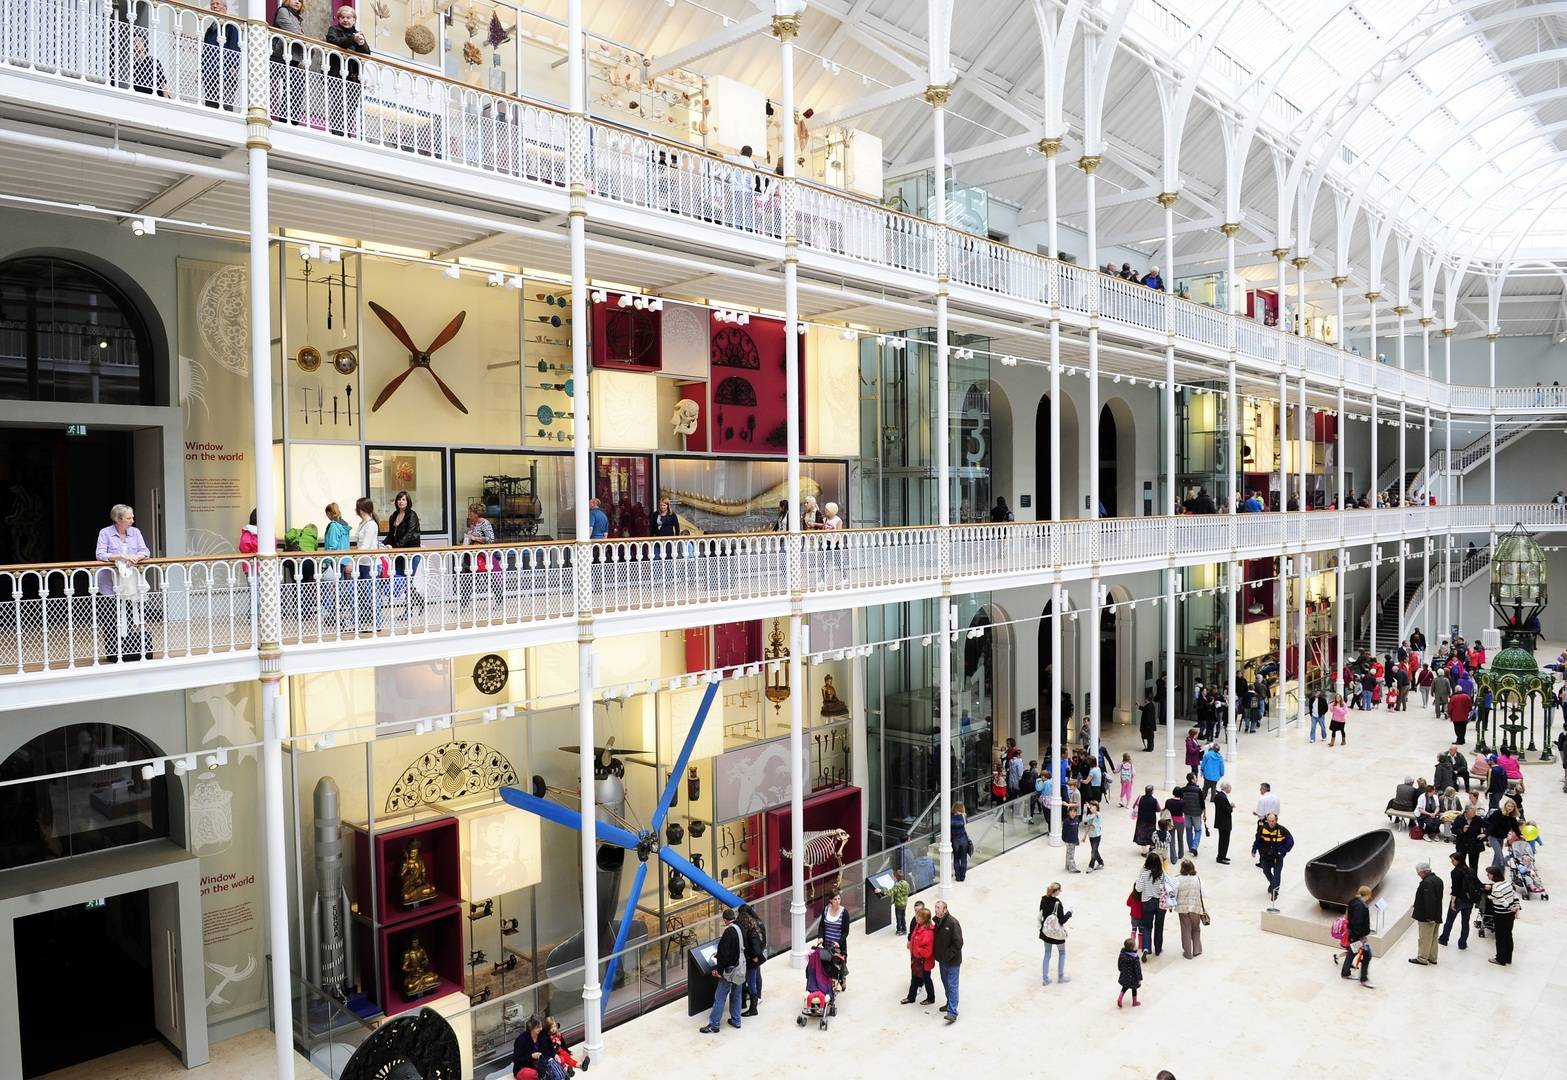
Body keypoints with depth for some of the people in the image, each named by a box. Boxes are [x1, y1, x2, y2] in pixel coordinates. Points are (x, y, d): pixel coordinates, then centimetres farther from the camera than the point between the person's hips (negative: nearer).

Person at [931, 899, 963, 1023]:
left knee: (952, 986, -6)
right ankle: (950, 1003, 38)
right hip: (942, 960, 8)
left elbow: (958, 943, -23)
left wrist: (948, 956, -20)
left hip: (953, 961, -8)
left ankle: (952, 1012, -5)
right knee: (946, 983, 21)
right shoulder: (937, 921, 2)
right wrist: (937, 955, 8)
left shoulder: (953, 923, -22)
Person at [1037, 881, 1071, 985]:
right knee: (1062, 953, 20)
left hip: (1046, 932, 5)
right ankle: (1060, 977, 26)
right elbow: (1062, 920, -19)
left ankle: (1046, 979, 21)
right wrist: (1069, 914, -4)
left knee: (1047, 954, 18)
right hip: (1057, 933, -5)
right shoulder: (1058, 903, -25)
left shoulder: (1043, 900, -7)